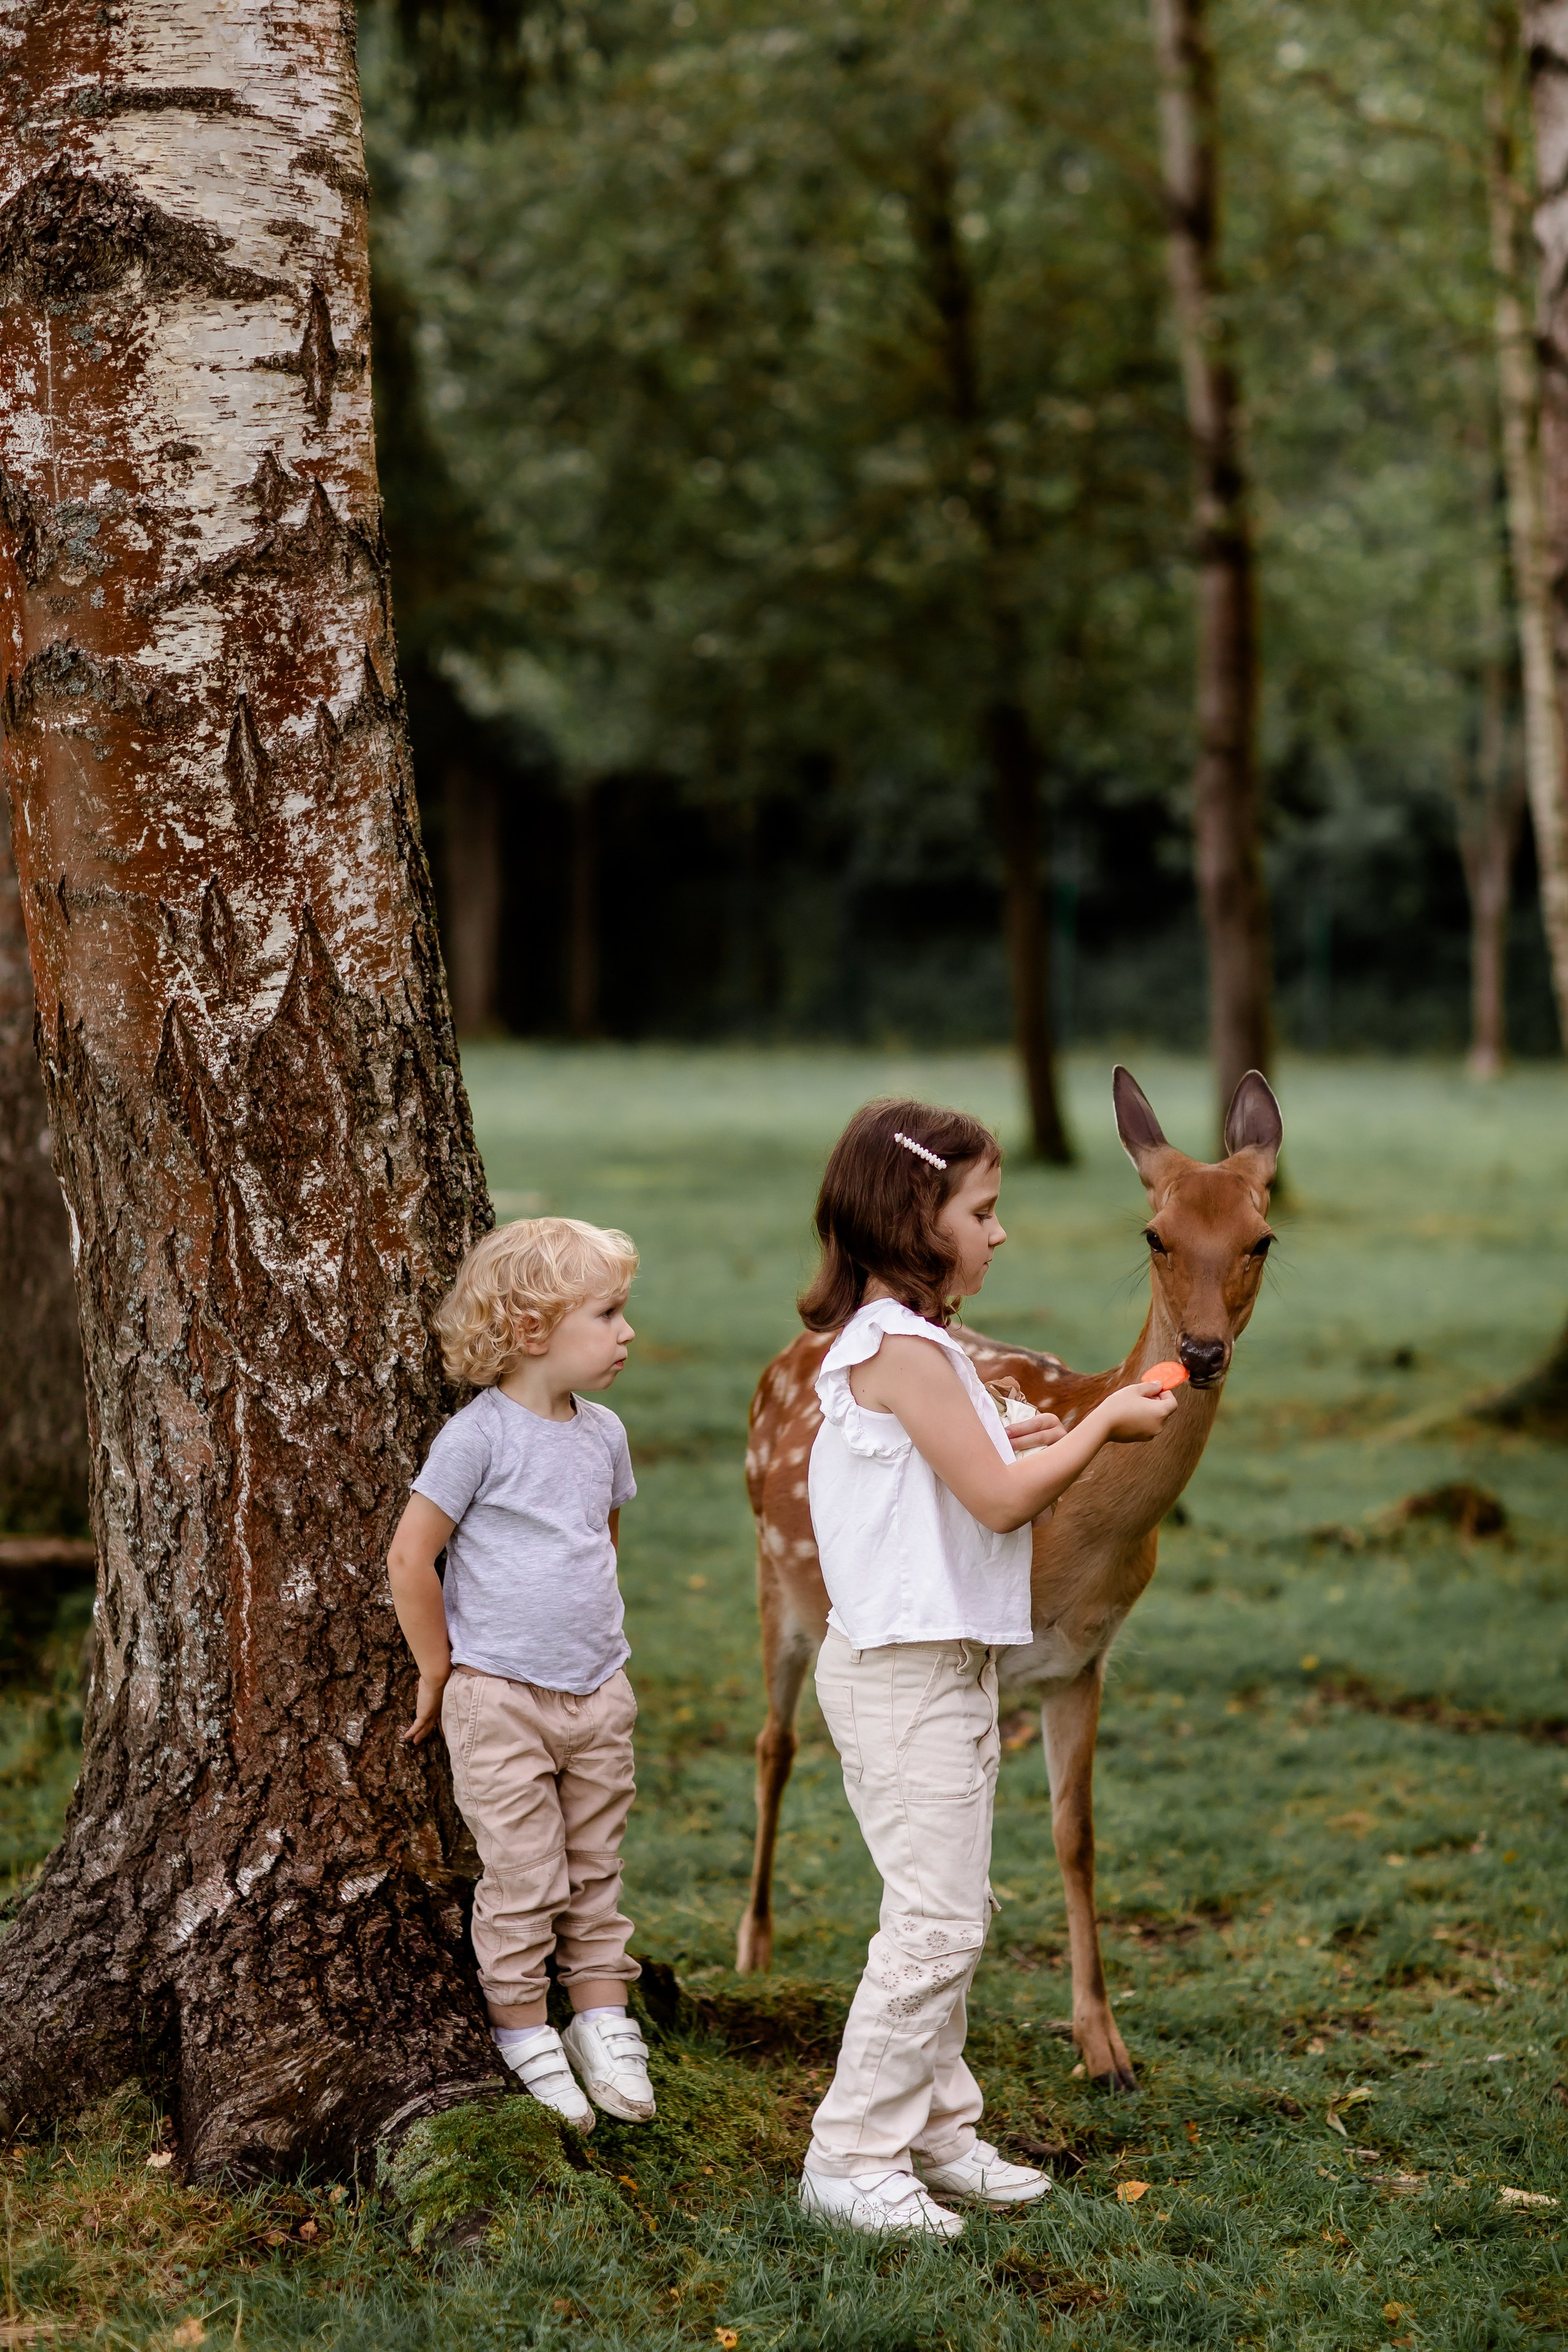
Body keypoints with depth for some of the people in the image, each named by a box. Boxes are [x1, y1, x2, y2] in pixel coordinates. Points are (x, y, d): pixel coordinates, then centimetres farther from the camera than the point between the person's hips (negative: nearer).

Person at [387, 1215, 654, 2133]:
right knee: (523, 1881, -1)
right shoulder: (481, 1435, -14)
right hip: (499, 1697, -6)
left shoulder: (603, 1433, 6)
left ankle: (603, 2023, 21)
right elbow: (411, 1554, -11)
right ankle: (525, 2036, 11)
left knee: (595, 1874, 12)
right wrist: (440, 1673, -6)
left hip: (599, 1691, 6)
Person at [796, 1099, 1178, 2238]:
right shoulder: (903, 1348, -18)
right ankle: (853, 2156, -2)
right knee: (936, 1921, -9)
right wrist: (1102, 1425, -7)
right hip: (905, 1673, -11)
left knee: (952, 1913, 15)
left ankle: (937, 2131, 24)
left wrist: (1019, 1448, 7)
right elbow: (1000, 1501, -19)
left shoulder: (906, 1346, 14)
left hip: (944, 1665, 11)